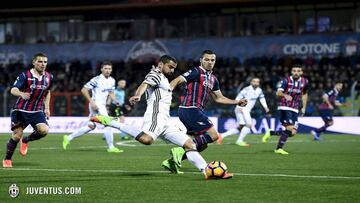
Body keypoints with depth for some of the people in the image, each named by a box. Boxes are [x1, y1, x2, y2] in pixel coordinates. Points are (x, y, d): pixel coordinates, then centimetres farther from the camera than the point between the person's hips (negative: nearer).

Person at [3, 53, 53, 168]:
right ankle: (7, 160, 16)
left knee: (44, 130, -21)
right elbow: (13, 90, -24)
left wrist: (47, 108, 15)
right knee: (17, 135, -6)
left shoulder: (49, 77, 2)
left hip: (37, 111, 3)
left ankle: (25, 141, 9)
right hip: (21, 110, -3)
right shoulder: (25, 76, -13)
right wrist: (21, 94, -46)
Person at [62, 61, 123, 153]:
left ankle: (68, 138, 23)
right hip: (96, 105, -9)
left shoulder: (112, 81, 9)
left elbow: (111, 93, 23)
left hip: (102, 105, 9)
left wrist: (115, 101, 3)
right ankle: (111, 147, -7)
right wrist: (92, 102, -20)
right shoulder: (97, 80, -14)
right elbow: (84, 90, -14)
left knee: (90, 126, 14)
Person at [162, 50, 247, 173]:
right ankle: (181, 150, -18)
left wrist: (237, 102, 20)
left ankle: (172, 161, 8)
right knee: (213, 135, -14)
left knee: (202, 143, 10)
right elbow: (177, 81, -14)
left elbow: (219, 98, 28)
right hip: (190, 110, -9)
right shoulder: (196, 72, -7)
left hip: (196, 111, 9)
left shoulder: (213, 79, 19)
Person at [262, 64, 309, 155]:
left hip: (295, 110, 6)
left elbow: (304, 94, 23)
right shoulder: (286, 80, -8)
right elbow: (278, 93, -19)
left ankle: (270, 133, 16)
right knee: (290, 128, -22)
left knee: (292, 133, -3)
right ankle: (279, 148, -10)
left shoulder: (304, 82, 6)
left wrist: (304, 107, 18)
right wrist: (285, 95, -40)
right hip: (284, 107, -6)